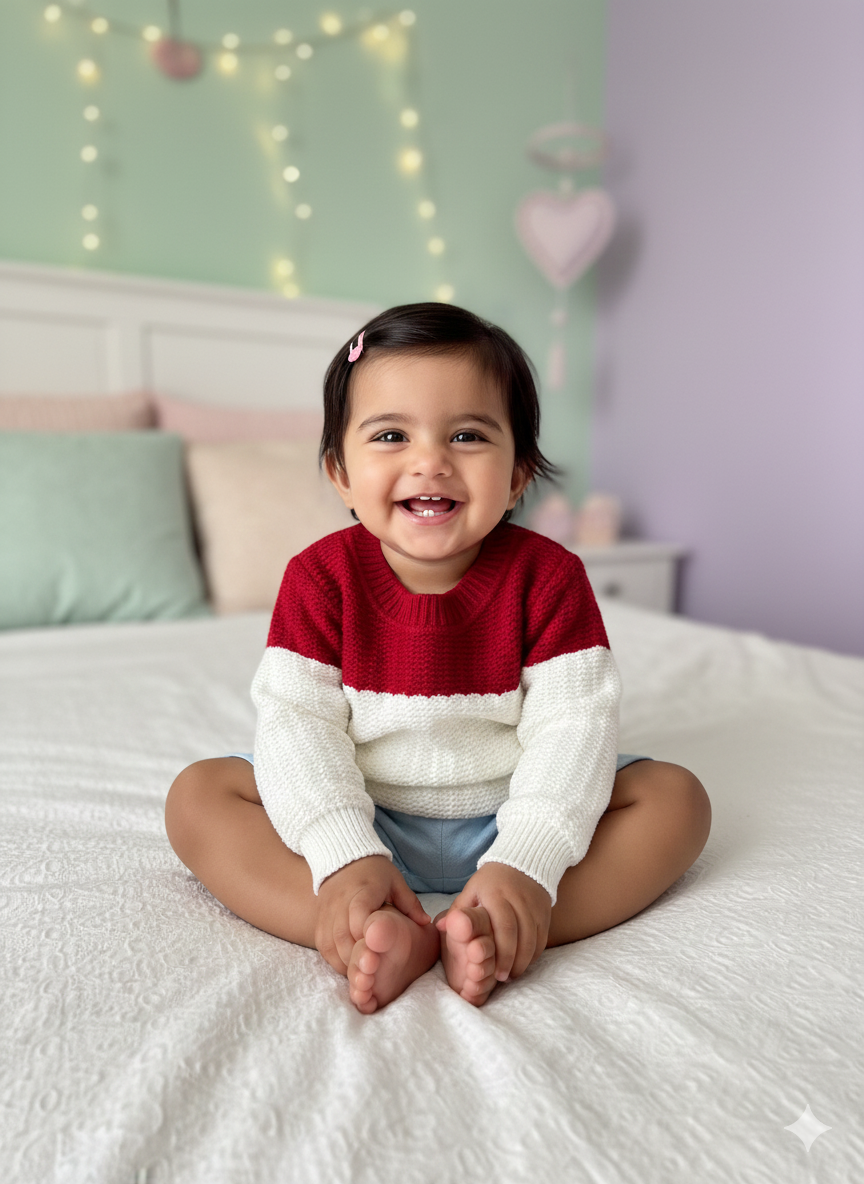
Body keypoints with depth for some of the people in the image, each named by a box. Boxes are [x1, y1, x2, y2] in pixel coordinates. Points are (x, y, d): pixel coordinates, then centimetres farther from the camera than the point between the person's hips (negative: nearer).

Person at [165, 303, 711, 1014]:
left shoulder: (548, 576, -12)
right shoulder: (321, 577, -11)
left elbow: (571, 725, -17)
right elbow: (298, 723, -16)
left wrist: (526, 864, -31)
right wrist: (346, 861, -29)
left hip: (508, 816, 1)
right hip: (361, 819, 0)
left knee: (676, 796, -16)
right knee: (198, 795, -16)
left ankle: (486, 938, -32)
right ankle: (378, 937, -32)